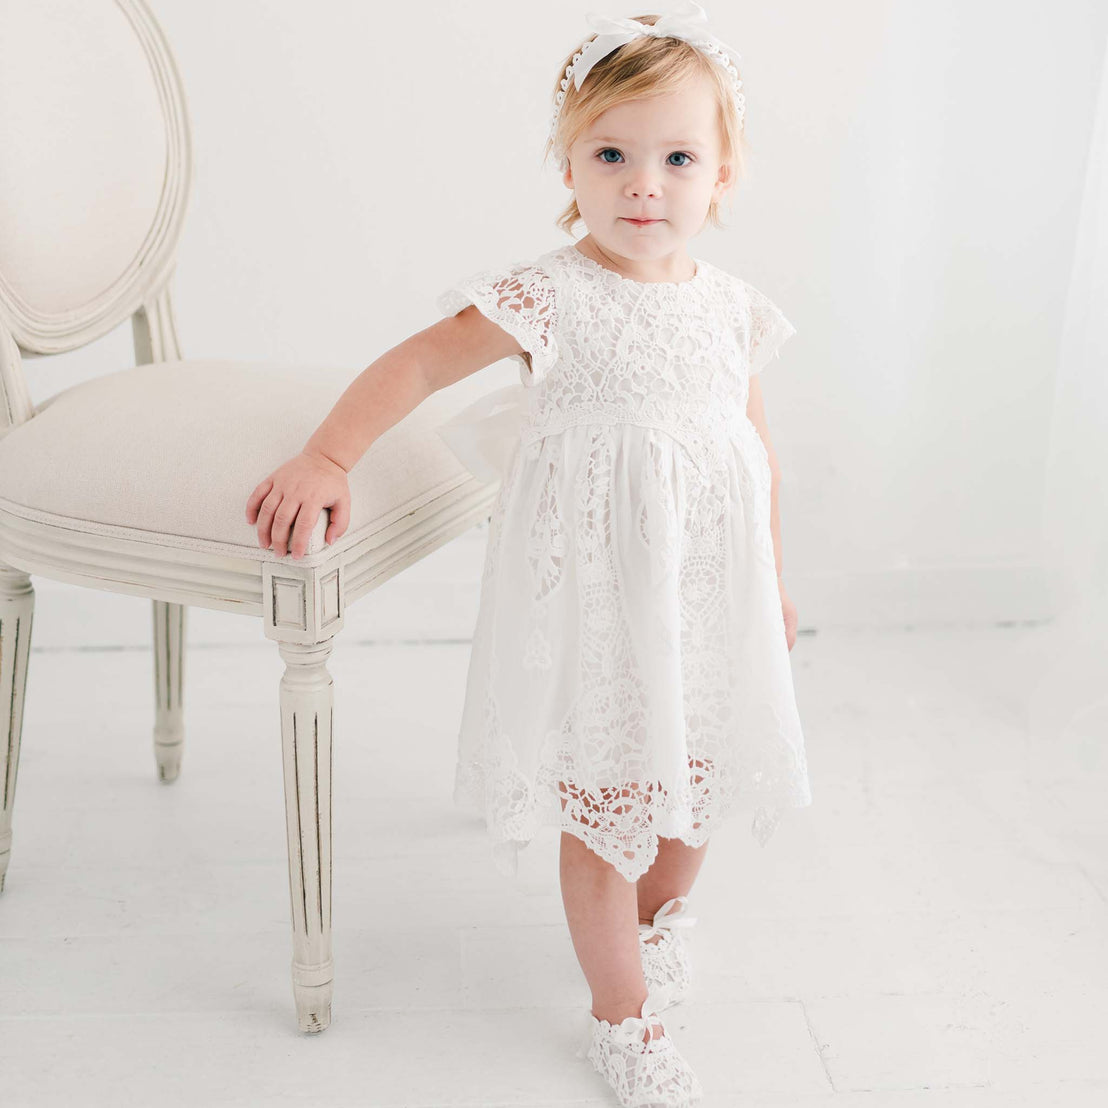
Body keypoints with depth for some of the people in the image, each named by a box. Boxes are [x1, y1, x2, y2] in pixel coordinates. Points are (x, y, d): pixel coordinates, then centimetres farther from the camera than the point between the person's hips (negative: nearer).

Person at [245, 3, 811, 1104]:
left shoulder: (732, 306, 2)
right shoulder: (547, 297, -14)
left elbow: (755, 445, 12)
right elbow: (418, 362, -9)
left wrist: (772, 579, 17)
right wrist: (325, 458, -17)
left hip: (708, 591, 5)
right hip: (593, 594, -5)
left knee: (695, 776, 19)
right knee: (603, 806, 5)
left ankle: (657, 913, 52)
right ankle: (622, 1017, 27)